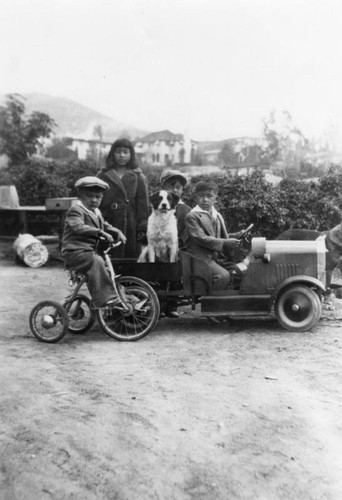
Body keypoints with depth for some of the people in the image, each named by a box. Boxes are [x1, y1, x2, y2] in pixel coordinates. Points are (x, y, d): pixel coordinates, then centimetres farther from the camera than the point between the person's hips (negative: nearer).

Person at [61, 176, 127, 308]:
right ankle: (104, 298, -32)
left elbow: (105, 225, 30)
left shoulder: (97, 213, 17)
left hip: (89, 251, 9)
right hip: (75, 252, -9)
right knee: (96, 262, -31)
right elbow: (78, 227, -29)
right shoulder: (75, 210, -11)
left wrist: (118, 232, 10)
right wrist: (101, 232, -36)